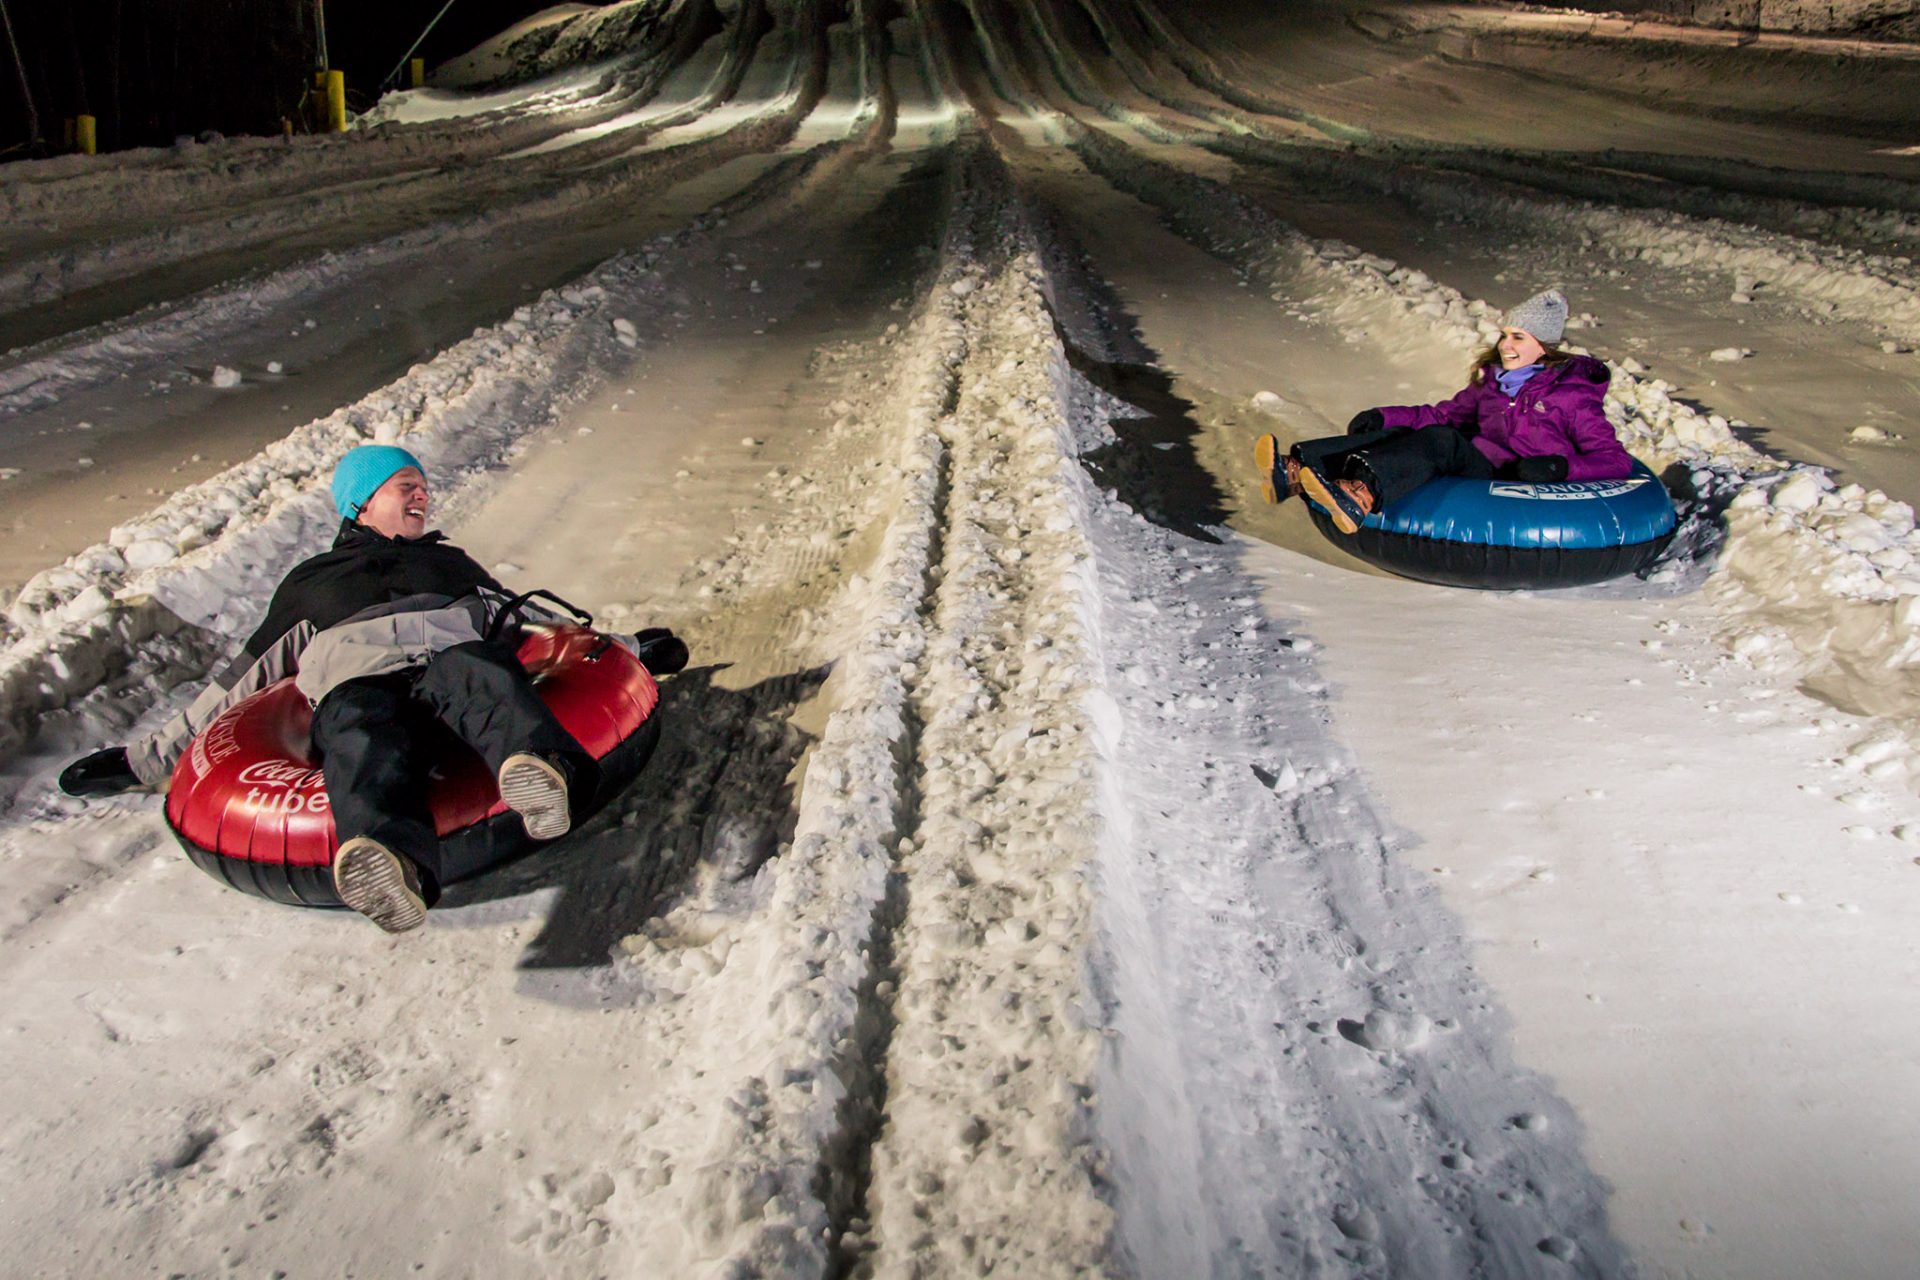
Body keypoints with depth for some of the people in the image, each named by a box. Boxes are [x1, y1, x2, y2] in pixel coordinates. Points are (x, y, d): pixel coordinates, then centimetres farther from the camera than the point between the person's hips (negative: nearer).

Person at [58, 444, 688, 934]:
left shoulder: (451, 562, 45)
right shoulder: (309, 582, 41)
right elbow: (243, 680, 37)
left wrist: (623, 649, 36)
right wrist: (148, 758, 30)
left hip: (456, 648, 1)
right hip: (354, 672, -1)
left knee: (482, 679, -40)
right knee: (365, 734, -41)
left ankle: (539, 772, -73)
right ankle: (388, 858, -72)